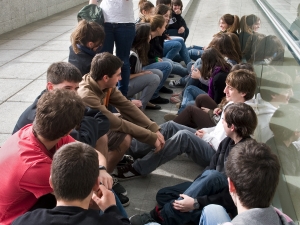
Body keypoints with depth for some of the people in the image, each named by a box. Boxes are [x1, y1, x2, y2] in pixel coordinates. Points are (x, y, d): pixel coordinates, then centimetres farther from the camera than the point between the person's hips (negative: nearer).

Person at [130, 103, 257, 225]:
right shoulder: (227, 142, 1)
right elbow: (210, 168, 4)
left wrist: (196, 203, -31)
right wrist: (193, 190, -12)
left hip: (229, 204, -9)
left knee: (212, 176, -38)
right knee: (164, 194, 4)